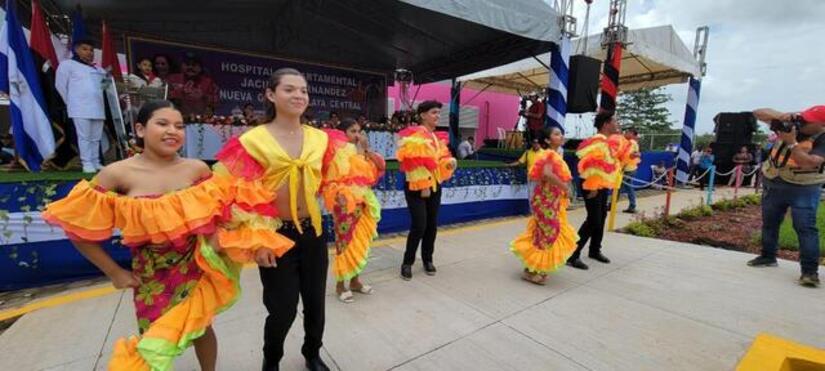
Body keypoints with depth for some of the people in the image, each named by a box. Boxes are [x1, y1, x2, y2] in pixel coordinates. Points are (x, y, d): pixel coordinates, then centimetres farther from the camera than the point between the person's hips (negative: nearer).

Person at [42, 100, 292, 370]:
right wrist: (114, 272, -2)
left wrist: (215, 238, -11)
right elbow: (79, 228, -3)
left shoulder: (197, 169, -9)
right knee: (155, 344, 15)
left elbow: (220, 208, 5)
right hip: (151, 276, -1)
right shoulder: (118, 174, -13)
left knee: (200, 328, 19)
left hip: (196, 268, 1)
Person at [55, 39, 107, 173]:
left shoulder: (98, 69, 21)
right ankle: (87, 163, -6)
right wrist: (71, 102, 4)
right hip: (80, 109, -5)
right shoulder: (68, 64, 5)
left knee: (96, 138, 7)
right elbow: (60, 85, 3)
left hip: (98, 108, 5)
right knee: (84, 137, -8)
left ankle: (95, 162, 13)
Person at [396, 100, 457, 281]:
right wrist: (423, 186, -20)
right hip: (416, 187, -7)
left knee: (432, 225, 10)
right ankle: (407, 262, 10)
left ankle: (427, 260, 26)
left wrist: (450, 162, -4)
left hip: (435, 186, 7)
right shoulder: (415, 135, -11)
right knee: (419, 225, -8)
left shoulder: (438, 137, 13)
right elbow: (415, 162, -18)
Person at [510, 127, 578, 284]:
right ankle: (530, 271, 8)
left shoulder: (555, 155, 14)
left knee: (547, 233, 16)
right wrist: (564, 186, -23)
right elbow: (547, 173, -35)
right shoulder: (550, 154, -16)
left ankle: (537, 268, 29)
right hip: (546, 201, -10)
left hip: (552, 201, 10)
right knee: (547, 234, -4)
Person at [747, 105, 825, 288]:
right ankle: (768, 256, 30)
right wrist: (779, 115, -22)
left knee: (805, 227, -11)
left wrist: (791, 142, -28)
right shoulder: (791, 124, -3)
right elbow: (758, 113, -4)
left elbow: (808, 163, -29)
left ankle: (810, 271, -8)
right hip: (773, 185, 5)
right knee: (769, 222, 15)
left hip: (804, 190, -5)